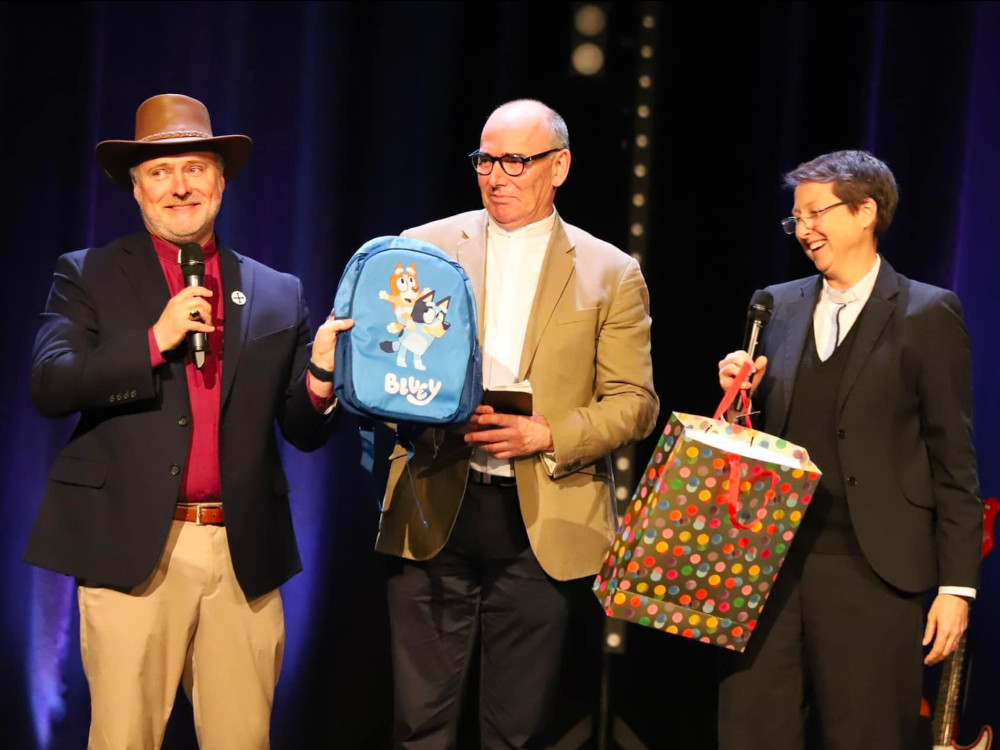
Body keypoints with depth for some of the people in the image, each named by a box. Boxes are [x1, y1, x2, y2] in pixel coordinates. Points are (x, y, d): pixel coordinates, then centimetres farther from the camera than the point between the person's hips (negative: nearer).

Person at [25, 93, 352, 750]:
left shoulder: (279, 295, 12)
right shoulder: (88, 276, 6)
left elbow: (302, 432, 10)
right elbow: (49, 386, -7)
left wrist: (321, 383, -11)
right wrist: (154, 340, -15)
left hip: (244, 555, 2)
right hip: (132, 549, -2)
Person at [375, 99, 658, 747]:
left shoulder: (611, 274, 5)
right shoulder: (425, 248, 8)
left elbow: (635, 402, 1)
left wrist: (549, 435, -14)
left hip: (541, 521, -1)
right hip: (433, 514, 1)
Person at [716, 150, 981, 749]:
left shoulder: (929, 315, -1)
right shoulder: (777, 306, 13)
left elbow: (954, 459, -3)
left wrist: (957, 584, -7)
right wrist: (740, 395, -3)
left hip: (871, 573, -4)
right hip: (770, 563, 4)